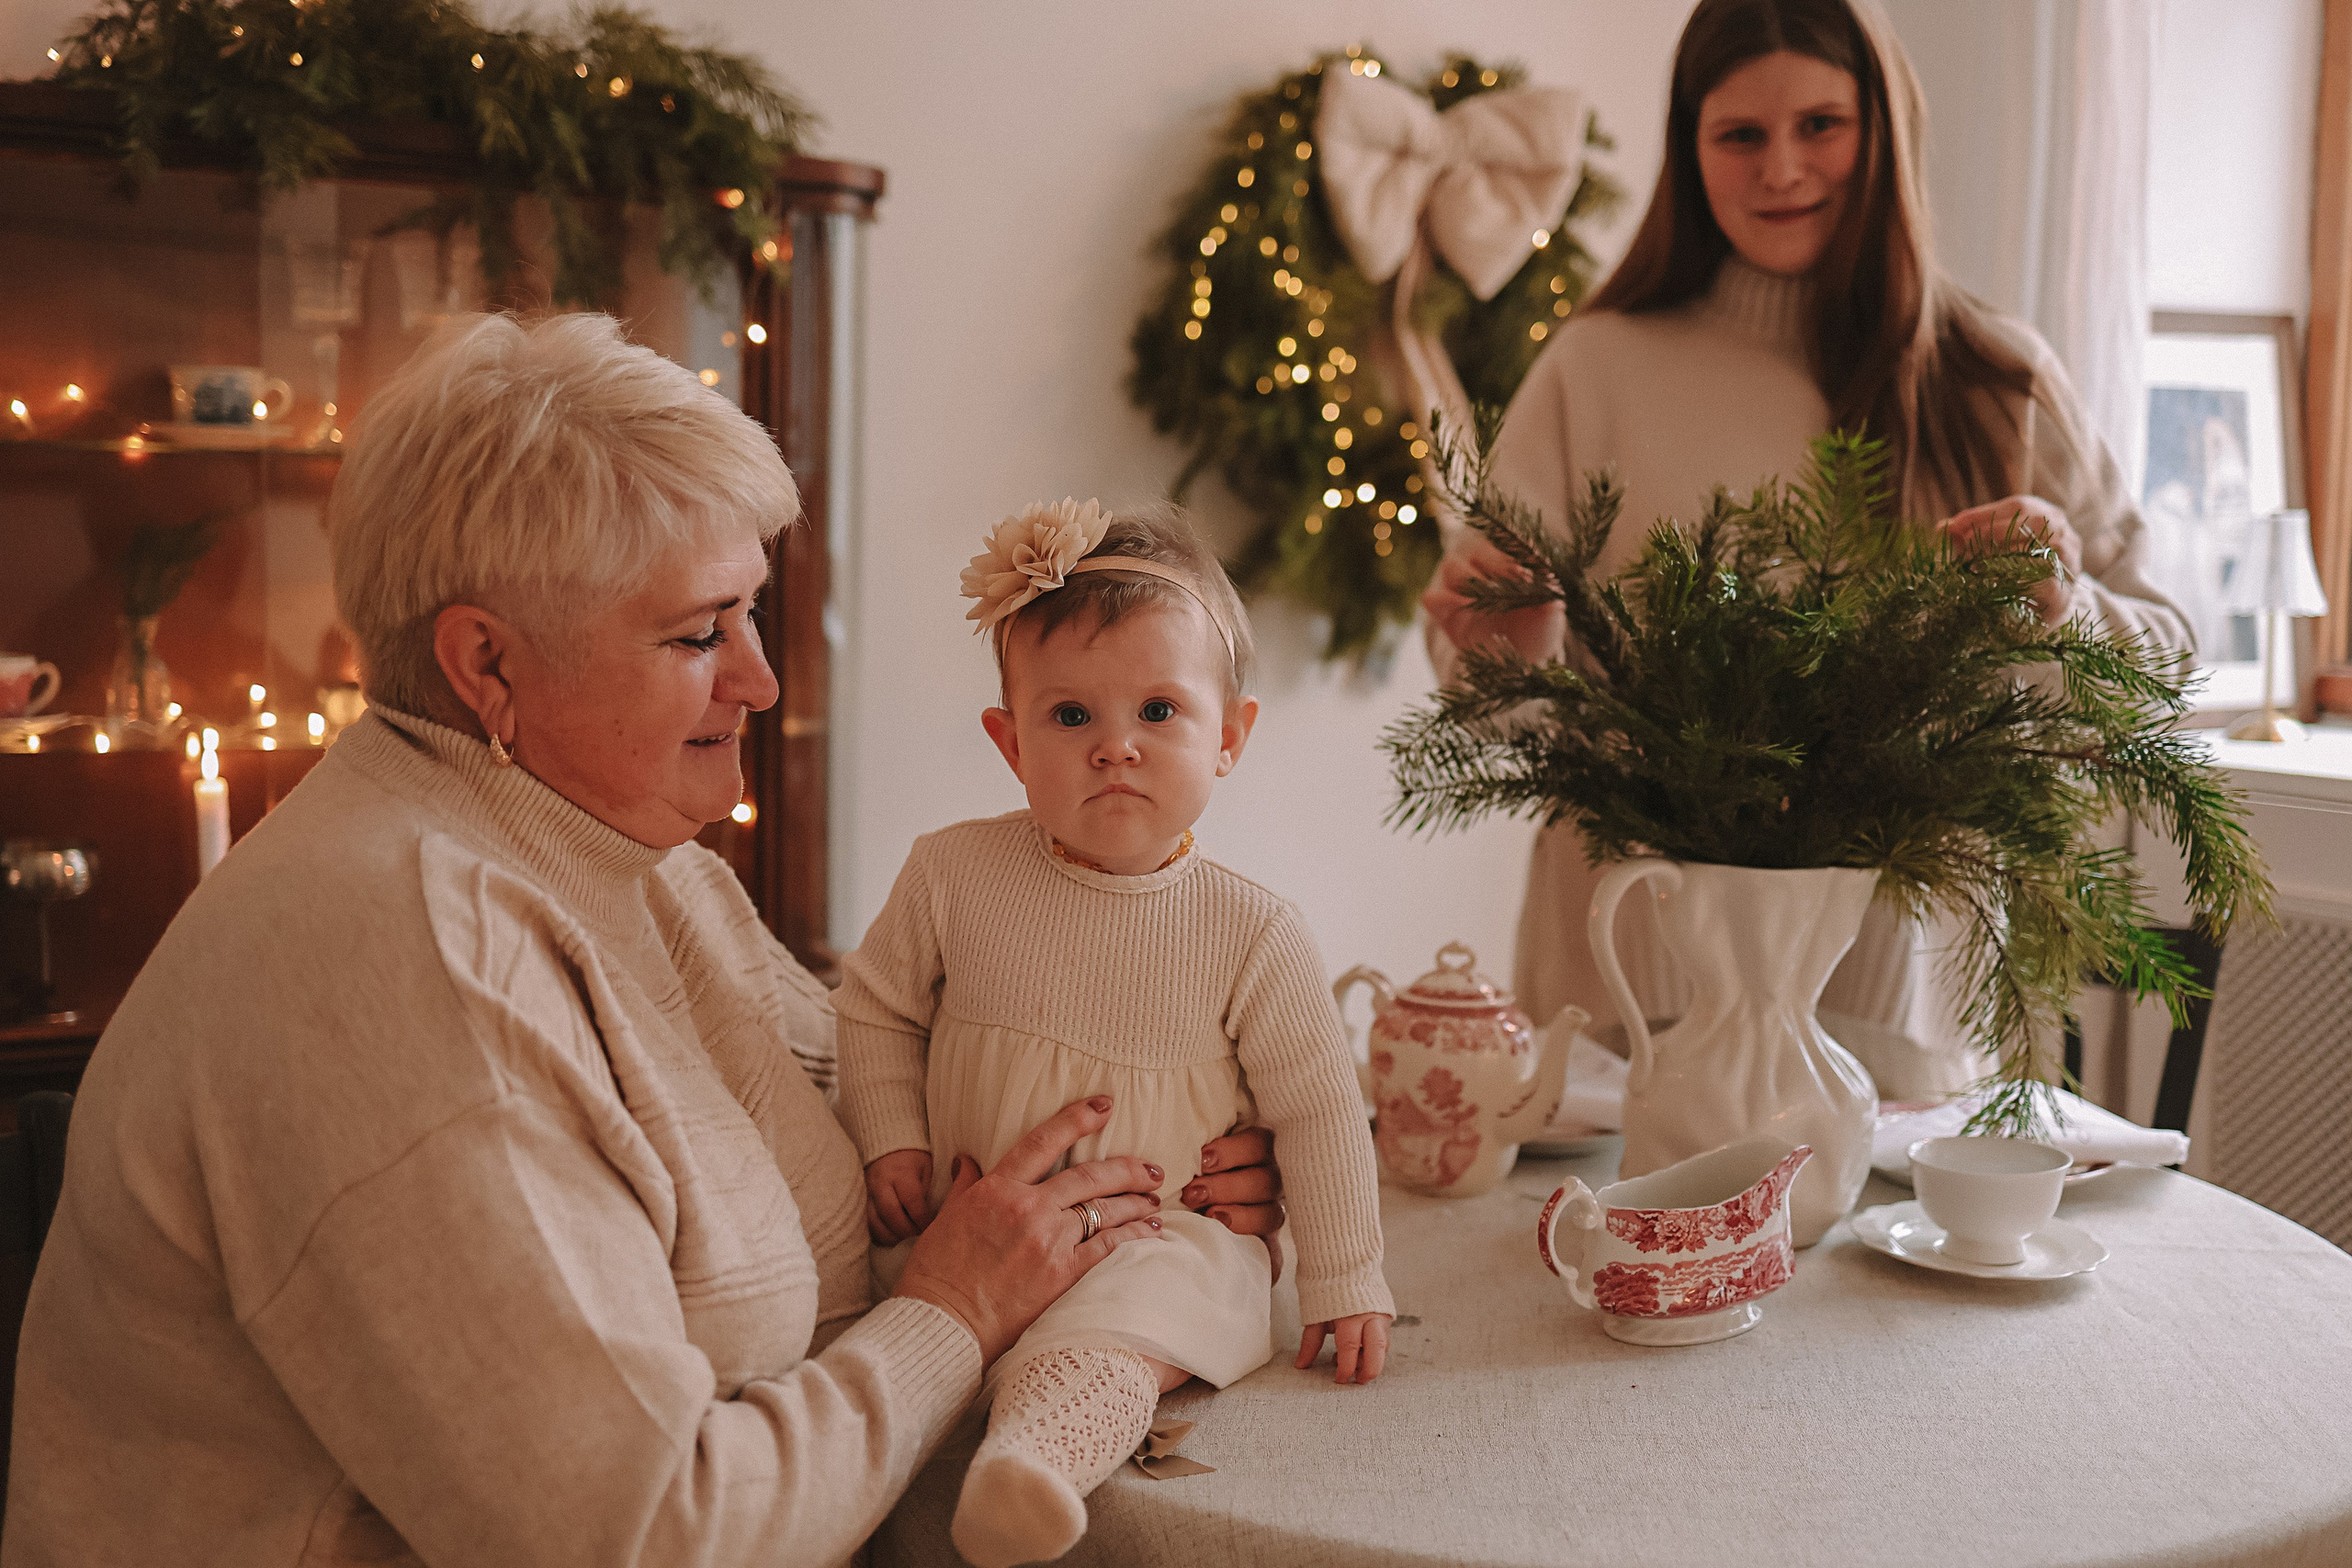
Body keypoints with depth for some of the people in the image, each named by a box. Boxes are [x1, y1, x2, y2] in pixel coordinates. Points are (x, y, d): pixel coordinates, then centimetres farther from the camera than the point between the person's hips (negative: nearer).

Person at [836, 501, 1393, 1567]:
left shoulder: (1252, 933, -8)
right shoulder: (952, 876, -4)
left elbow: (1316, 1110, 0)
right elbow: (877, 1008, 12)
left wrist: (1345, 1282, 2)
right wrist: (890, 1141, -1)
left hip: (1168, 1239, -4)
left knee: (1104, 1335, -34)